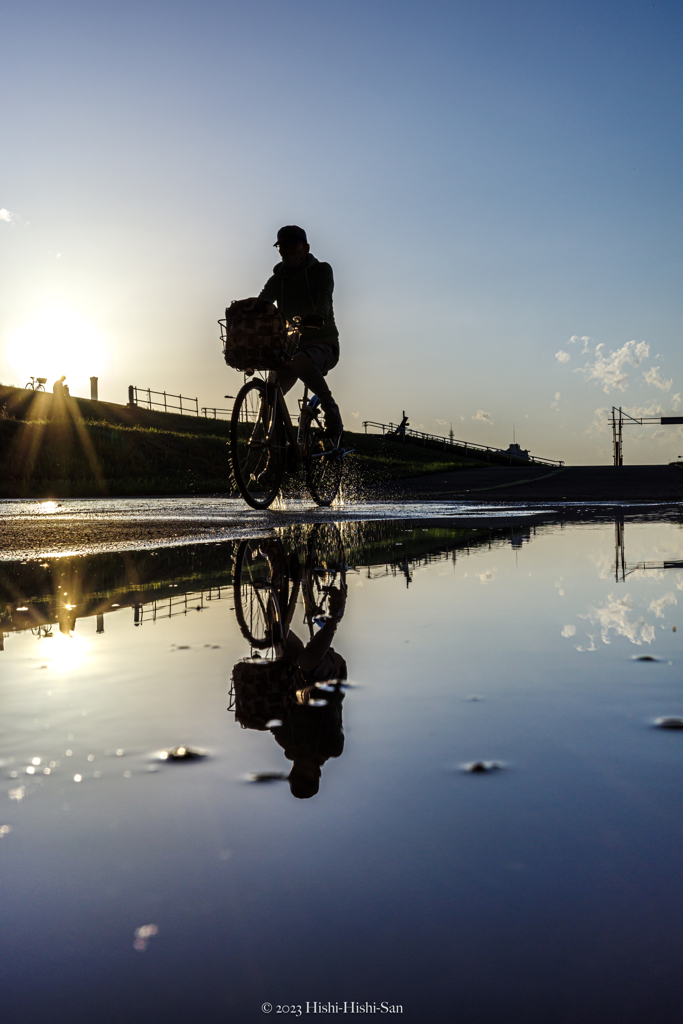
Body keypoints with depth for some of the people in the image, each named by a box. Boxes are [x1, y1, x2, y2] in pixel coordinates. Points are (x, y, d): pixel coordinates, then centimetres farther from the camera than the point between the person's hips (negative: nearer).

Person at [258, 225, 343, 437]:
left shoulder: (321, 271, 0)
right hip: (291, 346, 5)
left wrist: (318, 316, -43)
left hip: (322, 344, -4)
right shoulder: (277, 279, 12)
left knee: (300, 362, -39)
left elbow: (324, 298, -20)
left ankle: (331, 410, -24)